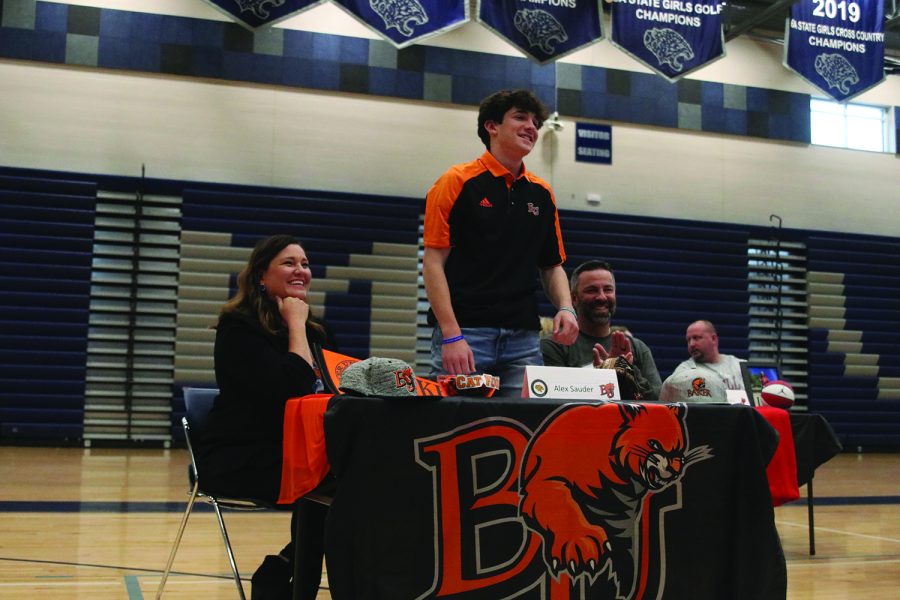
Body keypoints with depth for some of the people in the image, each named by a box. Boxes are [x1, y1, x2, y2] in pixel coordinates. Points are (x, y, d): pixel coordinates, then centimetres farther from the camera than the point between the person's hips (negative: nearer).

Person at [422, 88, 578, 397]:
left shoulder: (542, 193, 15)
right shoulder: (458, 182, -1)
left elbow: (552, 265, 20)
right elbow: (433, 262, -6)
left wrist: (565, 308, -1)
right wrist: (451, 335, -15)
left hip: (523, 338, 5)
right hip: (463, 334, -4)